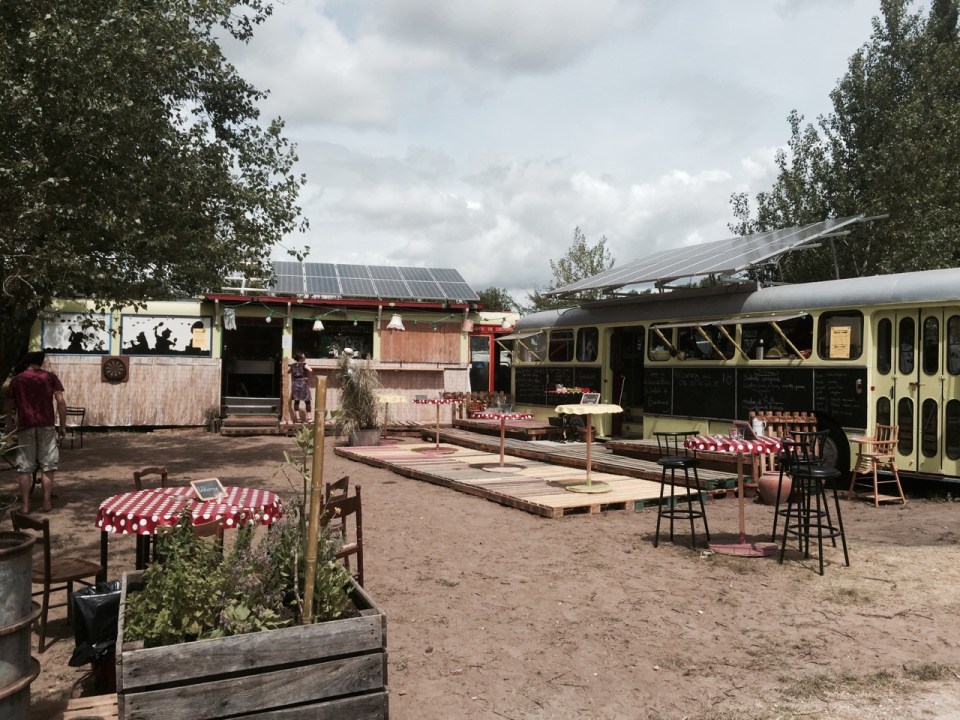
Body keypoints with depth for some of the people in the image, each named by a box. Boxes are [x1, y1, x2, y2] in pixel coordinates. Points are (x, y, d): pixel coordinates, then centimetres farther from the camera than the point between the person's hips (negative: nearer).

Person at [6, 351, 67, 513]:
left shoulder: (17, 380, 7)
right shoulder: (50, 377, 2)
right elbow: (61, 402, -5)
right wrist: (63, 426, 1)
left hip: (25, 426, 1)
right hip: (47, 426, -1)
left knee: (24, 467, 6)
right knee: (47, 466, 5)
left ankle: (25, 504, 6)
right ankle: (47, 502, 5)